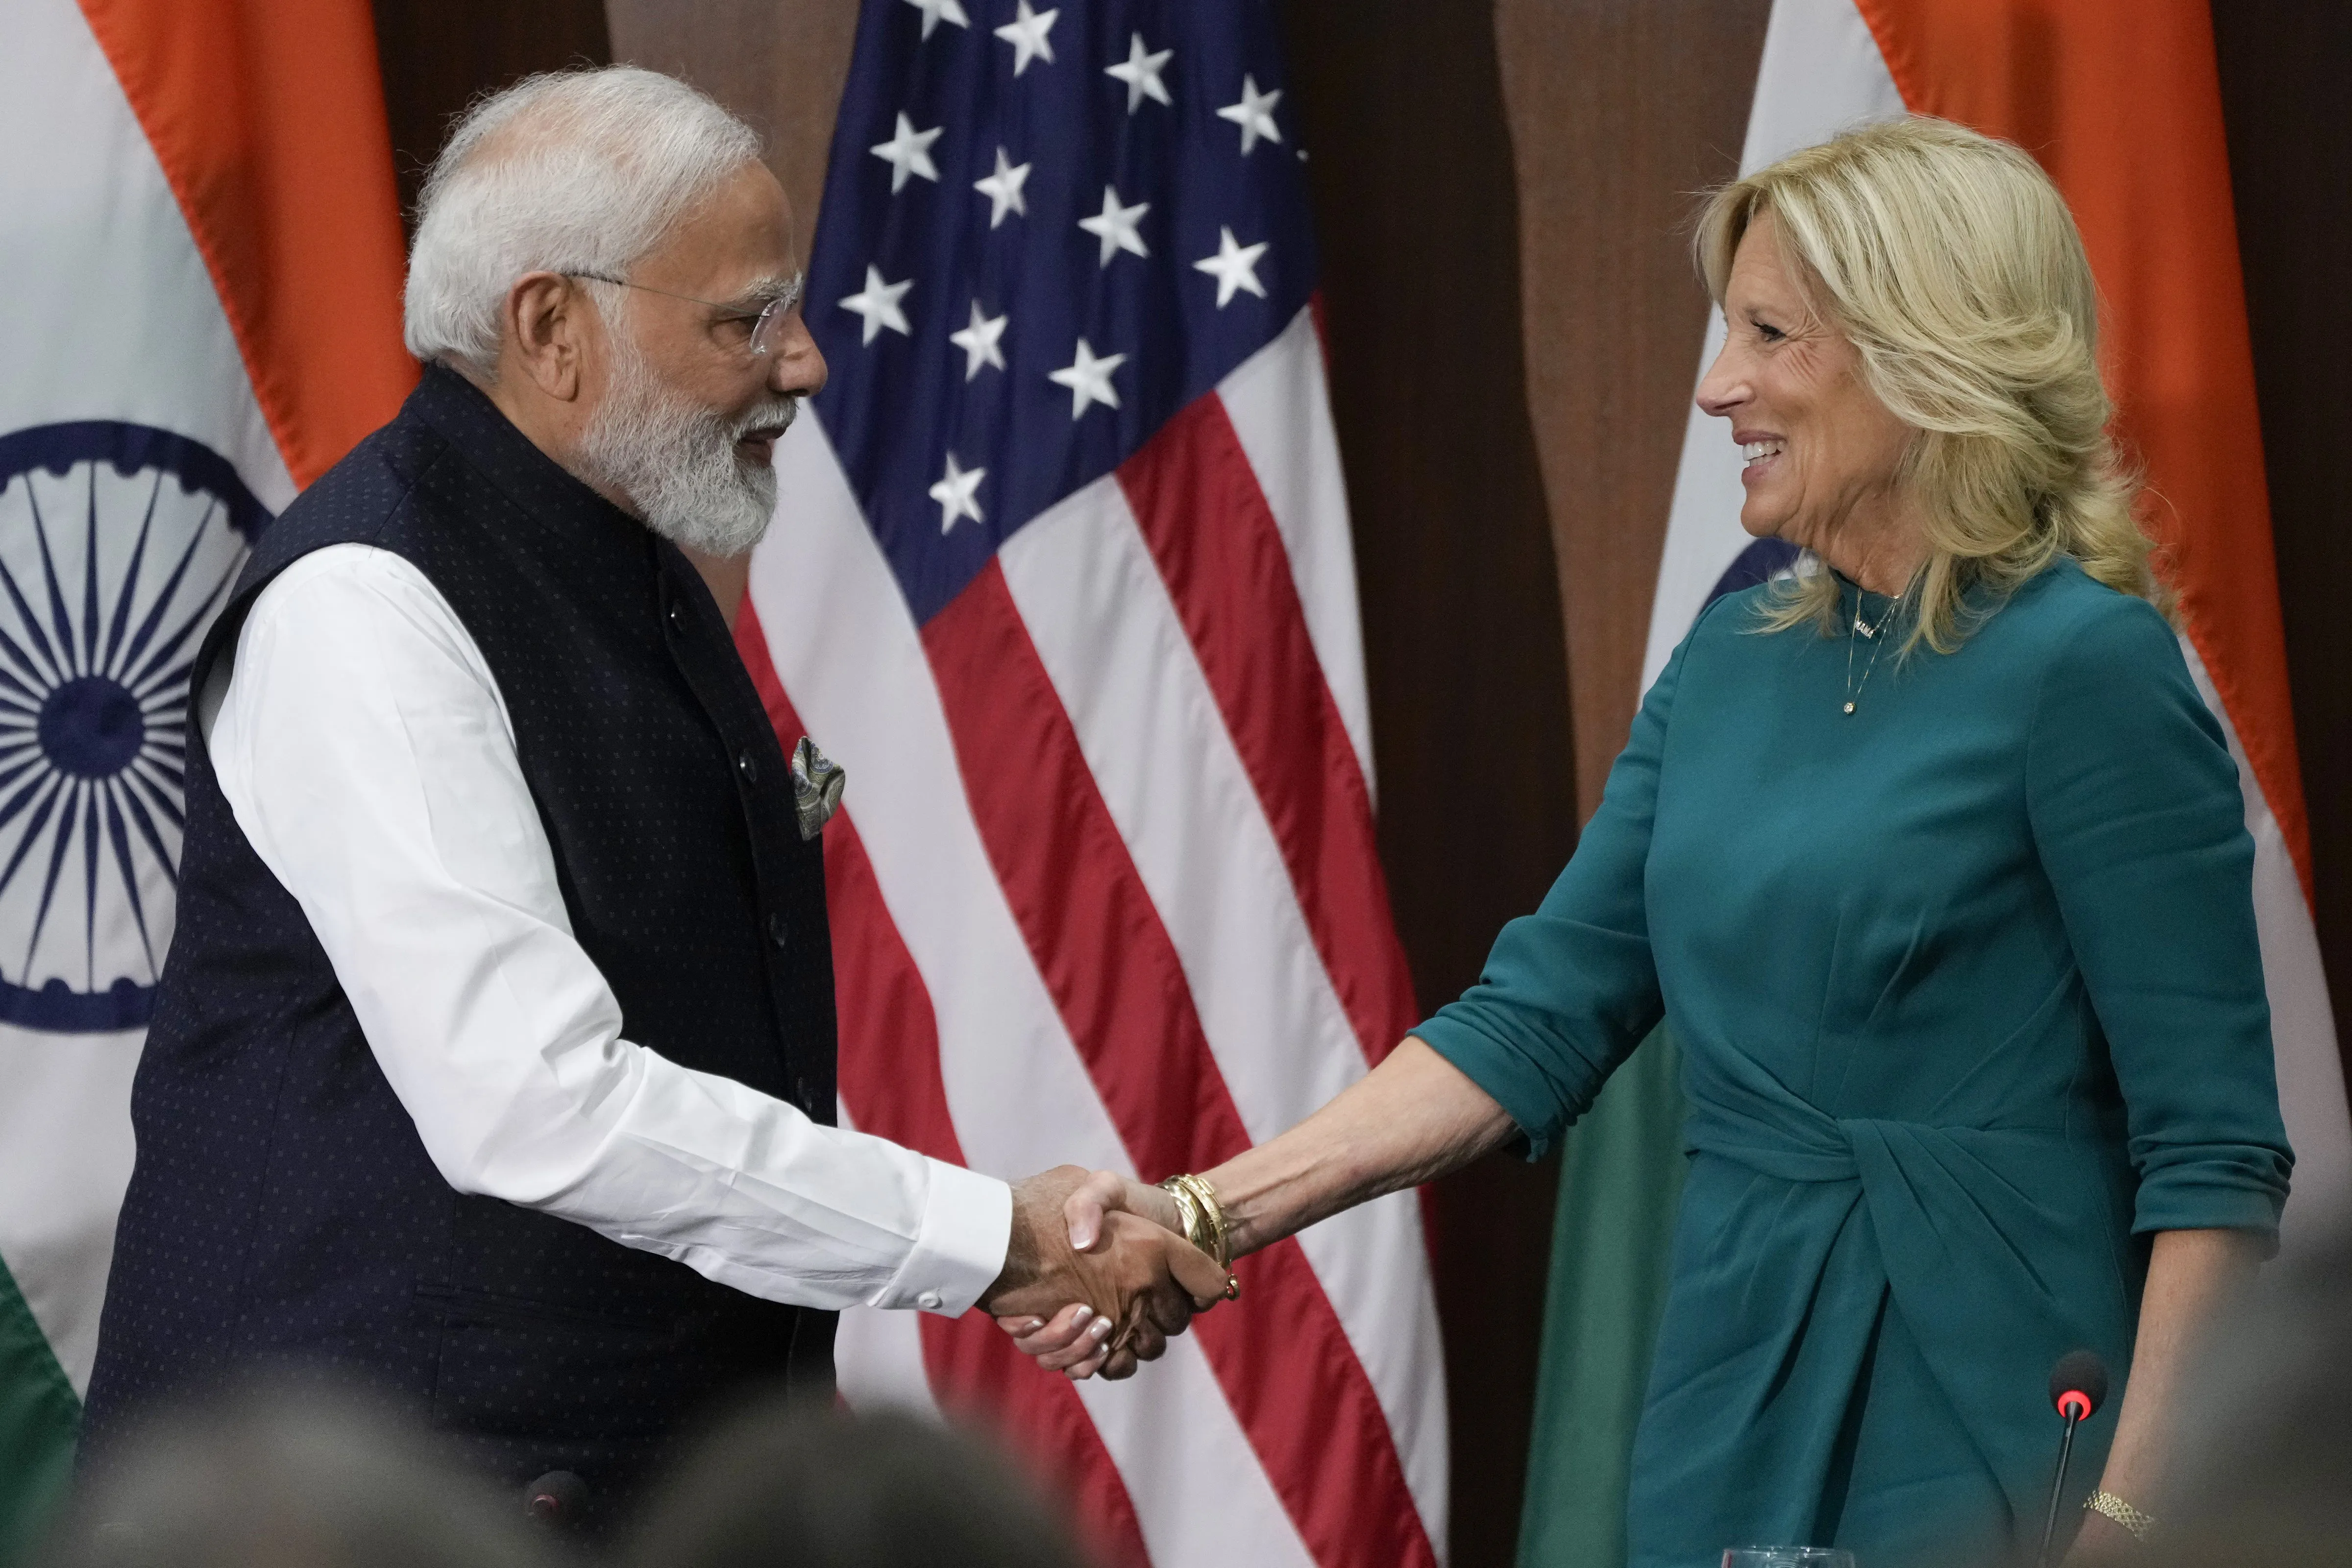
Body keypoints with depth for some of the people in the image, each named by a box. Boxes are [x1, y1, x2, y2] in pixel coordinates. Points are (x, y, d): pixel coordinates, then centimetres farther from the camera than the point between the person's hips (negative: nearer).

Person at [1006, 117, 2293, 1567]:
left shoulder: (2084, 667, -11)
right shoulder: (1737, 661, 9)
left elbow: (2216, 1158, -13)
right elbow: (1538, 1023, 8)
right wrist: (1211, 1216, -3)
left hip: (1991, 1437, -6)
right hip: (1738, 1402, 7)